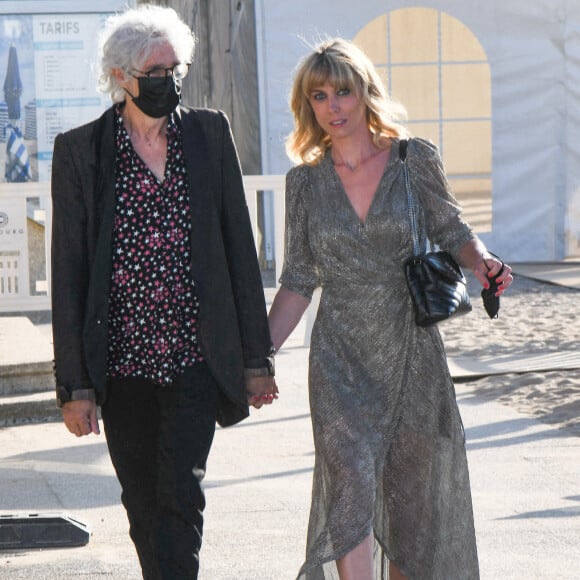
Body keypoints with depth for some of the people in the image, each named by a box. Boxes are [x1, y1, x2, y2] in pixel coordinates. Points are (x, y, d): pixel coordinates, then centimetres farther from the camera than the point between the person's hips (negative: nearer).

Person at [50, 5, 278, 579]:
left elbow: (238, 247, 7)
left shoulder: (209, 133, 4)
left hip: (196, 357, 0)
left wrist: (256, 357, 6)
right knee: (143, 504, 10)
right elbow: (68, 272, 0)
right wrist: (74, 382, -3)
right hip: (122, 362, 0)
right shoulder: (80, 150, -1)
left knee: (181, 494, -9)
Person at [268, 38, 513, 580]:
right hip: (340, 359, 0)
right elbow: (298, 282, 7)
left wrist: (481, 261, -14)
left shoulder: (414, 159, -1)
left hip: (412, 354, 0)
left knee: (412, 495, 8)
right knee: (351, 484, -16)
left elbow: (451, 233, 8)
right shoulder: (306, 181, 3)